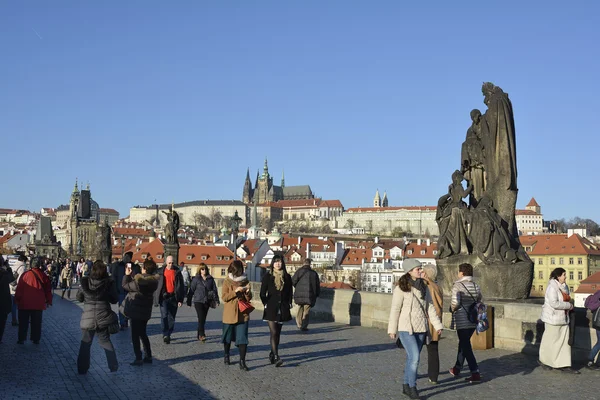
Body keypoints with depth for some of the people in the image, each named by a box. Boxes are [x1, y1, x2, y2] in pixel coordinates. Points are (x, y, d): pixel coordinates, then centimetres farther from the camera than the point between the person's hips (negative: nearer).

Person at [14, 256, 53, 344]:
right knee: (36, 323, 11)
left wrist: (17, 299, 7)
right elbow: (48, 290, 4)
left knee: (23, 322, 10)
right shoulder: (43, 276, -3)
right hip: (38, 304, 1)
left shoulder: (25, 274, -8)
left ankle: (21, 339, 12)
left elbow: (19, 288, -4)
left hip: (24, 303, -1)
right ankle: (36, 339, 13)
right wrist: (48, 301, 15)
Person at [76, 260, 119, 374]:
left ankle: (82, 369, 17)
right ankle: (113, 366, 17)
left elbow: (79, 298, 6)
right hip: (104, 317, 0)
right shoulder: (108, 283, -11)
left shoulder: (85, 282, -9)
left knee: (85, 343, 13)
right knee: (106, 341, 15)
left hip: (88, 318, 0)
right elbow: (115, 299, -2)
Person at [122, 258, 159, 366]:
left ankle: (138, 359, 4)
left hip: (136, 311, -7)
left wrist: (127, 275, 3)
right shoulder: (153, 281, -3)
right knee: (143, 333, 20)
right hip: (146, 311, 7)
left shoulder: (138, 282, -25)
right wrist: (131, 274, 15)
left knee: (135, 335, 3)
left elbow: (125, 286, -10)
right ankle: (148, 356, 22)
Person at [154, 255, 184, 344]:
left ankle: (168, 334, 17)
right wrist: (156, 296, 3)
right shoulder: (161, 272, 5)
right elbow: (157, 285, 8)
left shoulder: (177, 272, 3)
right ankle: (165, 335, -15)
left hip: (173, 297, 1)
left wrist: (180, 300, -1)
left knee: (171, 317, 6)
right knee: (164, 316, -12)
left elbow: (180, 286, 3)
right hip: (164, 297, -1)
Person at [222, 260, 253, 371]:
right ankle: (226, 356, 35)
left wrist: (248, 292, -12)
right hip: (229, 314, -1)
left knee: (243, 338, -6)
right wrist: (235, 291, -19)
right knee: (228, 337, 14)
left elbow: (249, 299, 9)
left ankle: (242, 361, -4)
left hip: (243, 315, 1)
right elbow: (224, 297, -9)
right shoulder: (227, 281, -2)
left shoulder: (245, 281, 6)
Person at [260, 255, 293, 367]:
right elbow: (262, 293, 2)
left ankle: (272, 354, 25)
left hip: (283, 309, 3)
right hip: (271, 308, -3)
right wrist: (266, 304, -5)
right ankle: (276, 357, -16)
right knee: (273, 332, -12)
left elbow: (290, 292, 14)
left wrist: (289, 304, 5)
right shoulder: (267, 276, 0)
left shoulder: (287, 277, 7)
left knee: (277, 333, 11)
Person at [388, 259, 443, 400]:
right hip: (406, 329, -6)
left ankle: (406, 386, 25)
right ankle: (412, 387, 2)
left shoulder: (424, 287, 6)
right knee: (415, 357, -13)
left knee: (412, 358, 12)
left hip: (421, 329, 6)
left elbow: (430, 307, 8)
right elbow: (395, 309, -9)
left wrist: (438, 325, 3)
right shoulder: (401, 288, -12)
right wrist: (392, 329, -6)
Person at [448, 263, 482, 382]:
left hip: (461, 321, -7)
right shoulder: (476, 286, 6)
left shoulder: (458, 286, -13)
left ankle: (475, 373, -7)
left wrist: (452, 309, -3)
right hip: (473, 320, 7)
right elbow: (479, 302, 10)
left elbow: (455, 302, -23)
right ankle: (457, 368, 33)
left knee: (466, 347, -2)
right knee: (463, 343, 20)